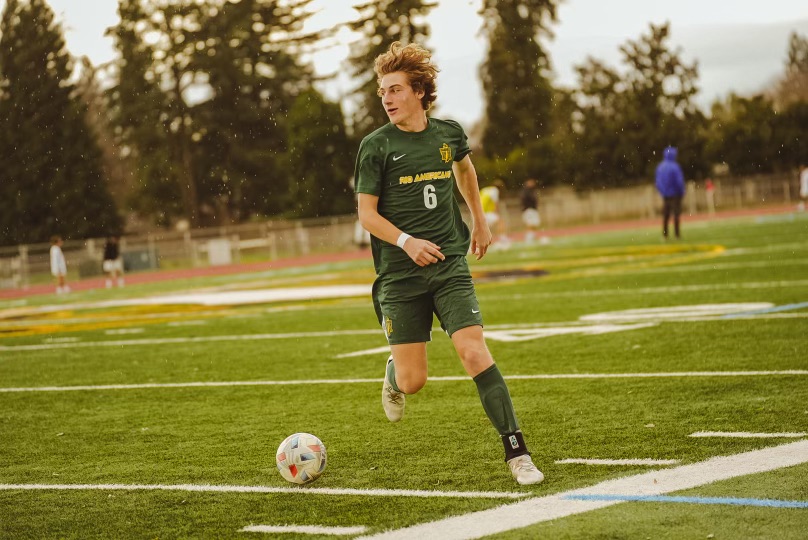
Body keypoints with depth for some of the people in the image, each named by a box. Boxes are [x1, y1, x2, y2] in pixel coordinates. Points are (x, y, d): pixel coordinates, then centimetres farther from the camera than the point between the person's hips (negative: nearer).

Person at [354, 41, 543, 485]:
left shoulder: (448, 133, 4)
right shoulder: (376, 146, -5)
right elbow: (367, 212, -4)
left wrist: (479, 221, 34)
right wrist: (407, 242, -20)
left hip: (450, 267, 2)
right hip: (400, 274, -1)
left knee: (475, 354, -15)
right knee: (413, 382, -2)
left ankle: (516, 453, -9)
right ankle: (393, 375, 37)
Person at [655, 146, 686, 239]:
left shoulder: (659, 167, 4)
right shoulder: (674, 167, -14)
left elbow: (658, 182, 7)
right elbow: (679, 181, -13)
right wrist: (682, 192, 0)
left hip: (665, 196, 6)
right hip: (675, 194, -6)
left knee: (665, 215, 10)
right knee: (676, 214, -1)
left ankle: (665, 234, 10)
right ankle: (677, 233, -3)